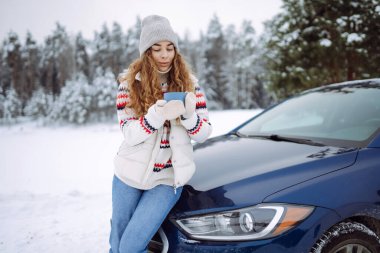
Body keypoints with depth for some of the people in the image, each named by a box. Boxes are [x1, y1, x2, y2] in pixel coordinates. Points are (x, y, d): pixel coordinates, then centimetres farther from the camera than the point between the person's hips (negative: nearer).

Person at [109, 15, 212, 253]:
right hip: (129, 173, 1)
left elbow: (204, 134, -4)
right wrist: (157, 115, -31)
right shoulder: (130, 82, -4)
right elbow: (129, 134, -13)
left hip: (167, 178, -1)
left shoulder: (189, 83, -1)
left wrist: (189, 116, -26)